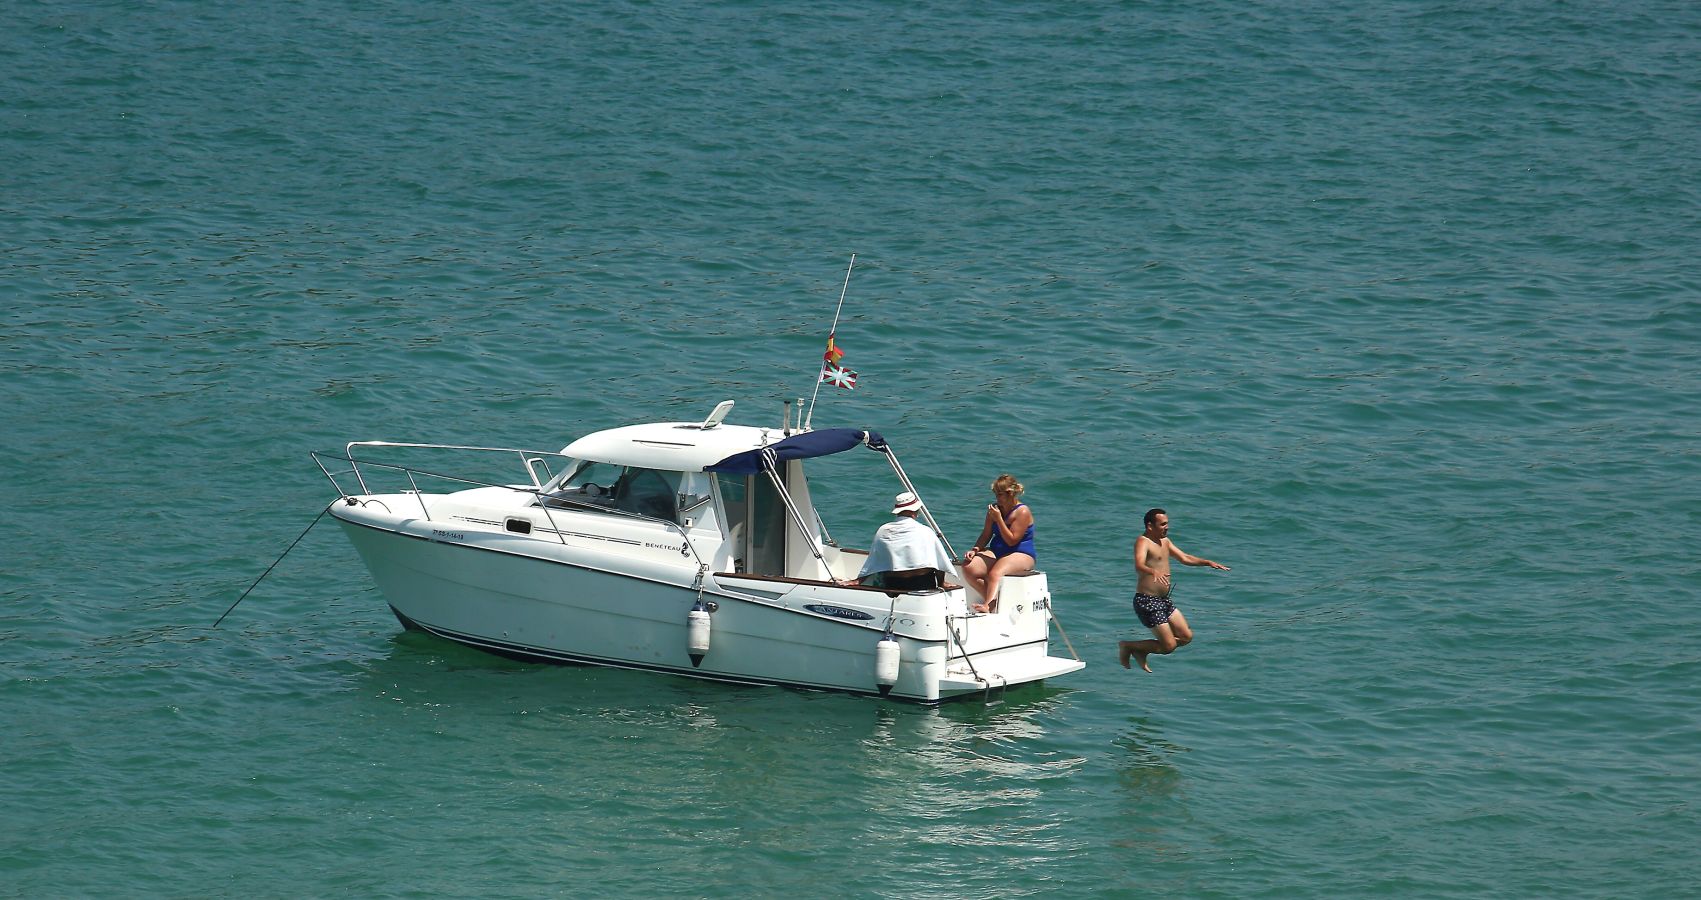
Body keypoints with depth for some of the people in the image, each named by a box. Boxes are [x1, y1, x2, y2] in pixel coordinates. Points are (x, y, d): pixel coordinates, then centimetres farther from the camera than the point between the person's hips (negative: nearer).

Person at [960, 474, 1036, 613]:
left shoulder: (1023, 512, -10)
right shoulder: (995, 509, 12)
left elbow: (1011, 540, -16)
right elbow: (986, 535, 15)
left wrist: (998, 519, -19)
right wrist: (975, 549, -4)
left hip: (1021, 555, -7)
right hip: (996, 552, 7)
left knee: (995, 573, -38)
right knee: (968, 568, -20)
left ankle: (988, 606, -58)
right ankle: (993, 600, -21)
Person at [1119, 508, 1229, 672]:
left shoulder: (1164, 541, 14)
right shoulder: (1143, 542, -15)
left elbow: (1184, 558, 26)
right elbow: (1139, 565, -34)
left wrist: (1208, 562, 14)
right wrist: (1154, 572, -54)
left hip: (1163, 600, 9)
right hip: (1147, 601, -9)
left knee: (1186, 637, 10)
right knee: (1169, 646, -9)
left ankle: (1141, 651, 20)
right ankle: (1127, 646, 7)